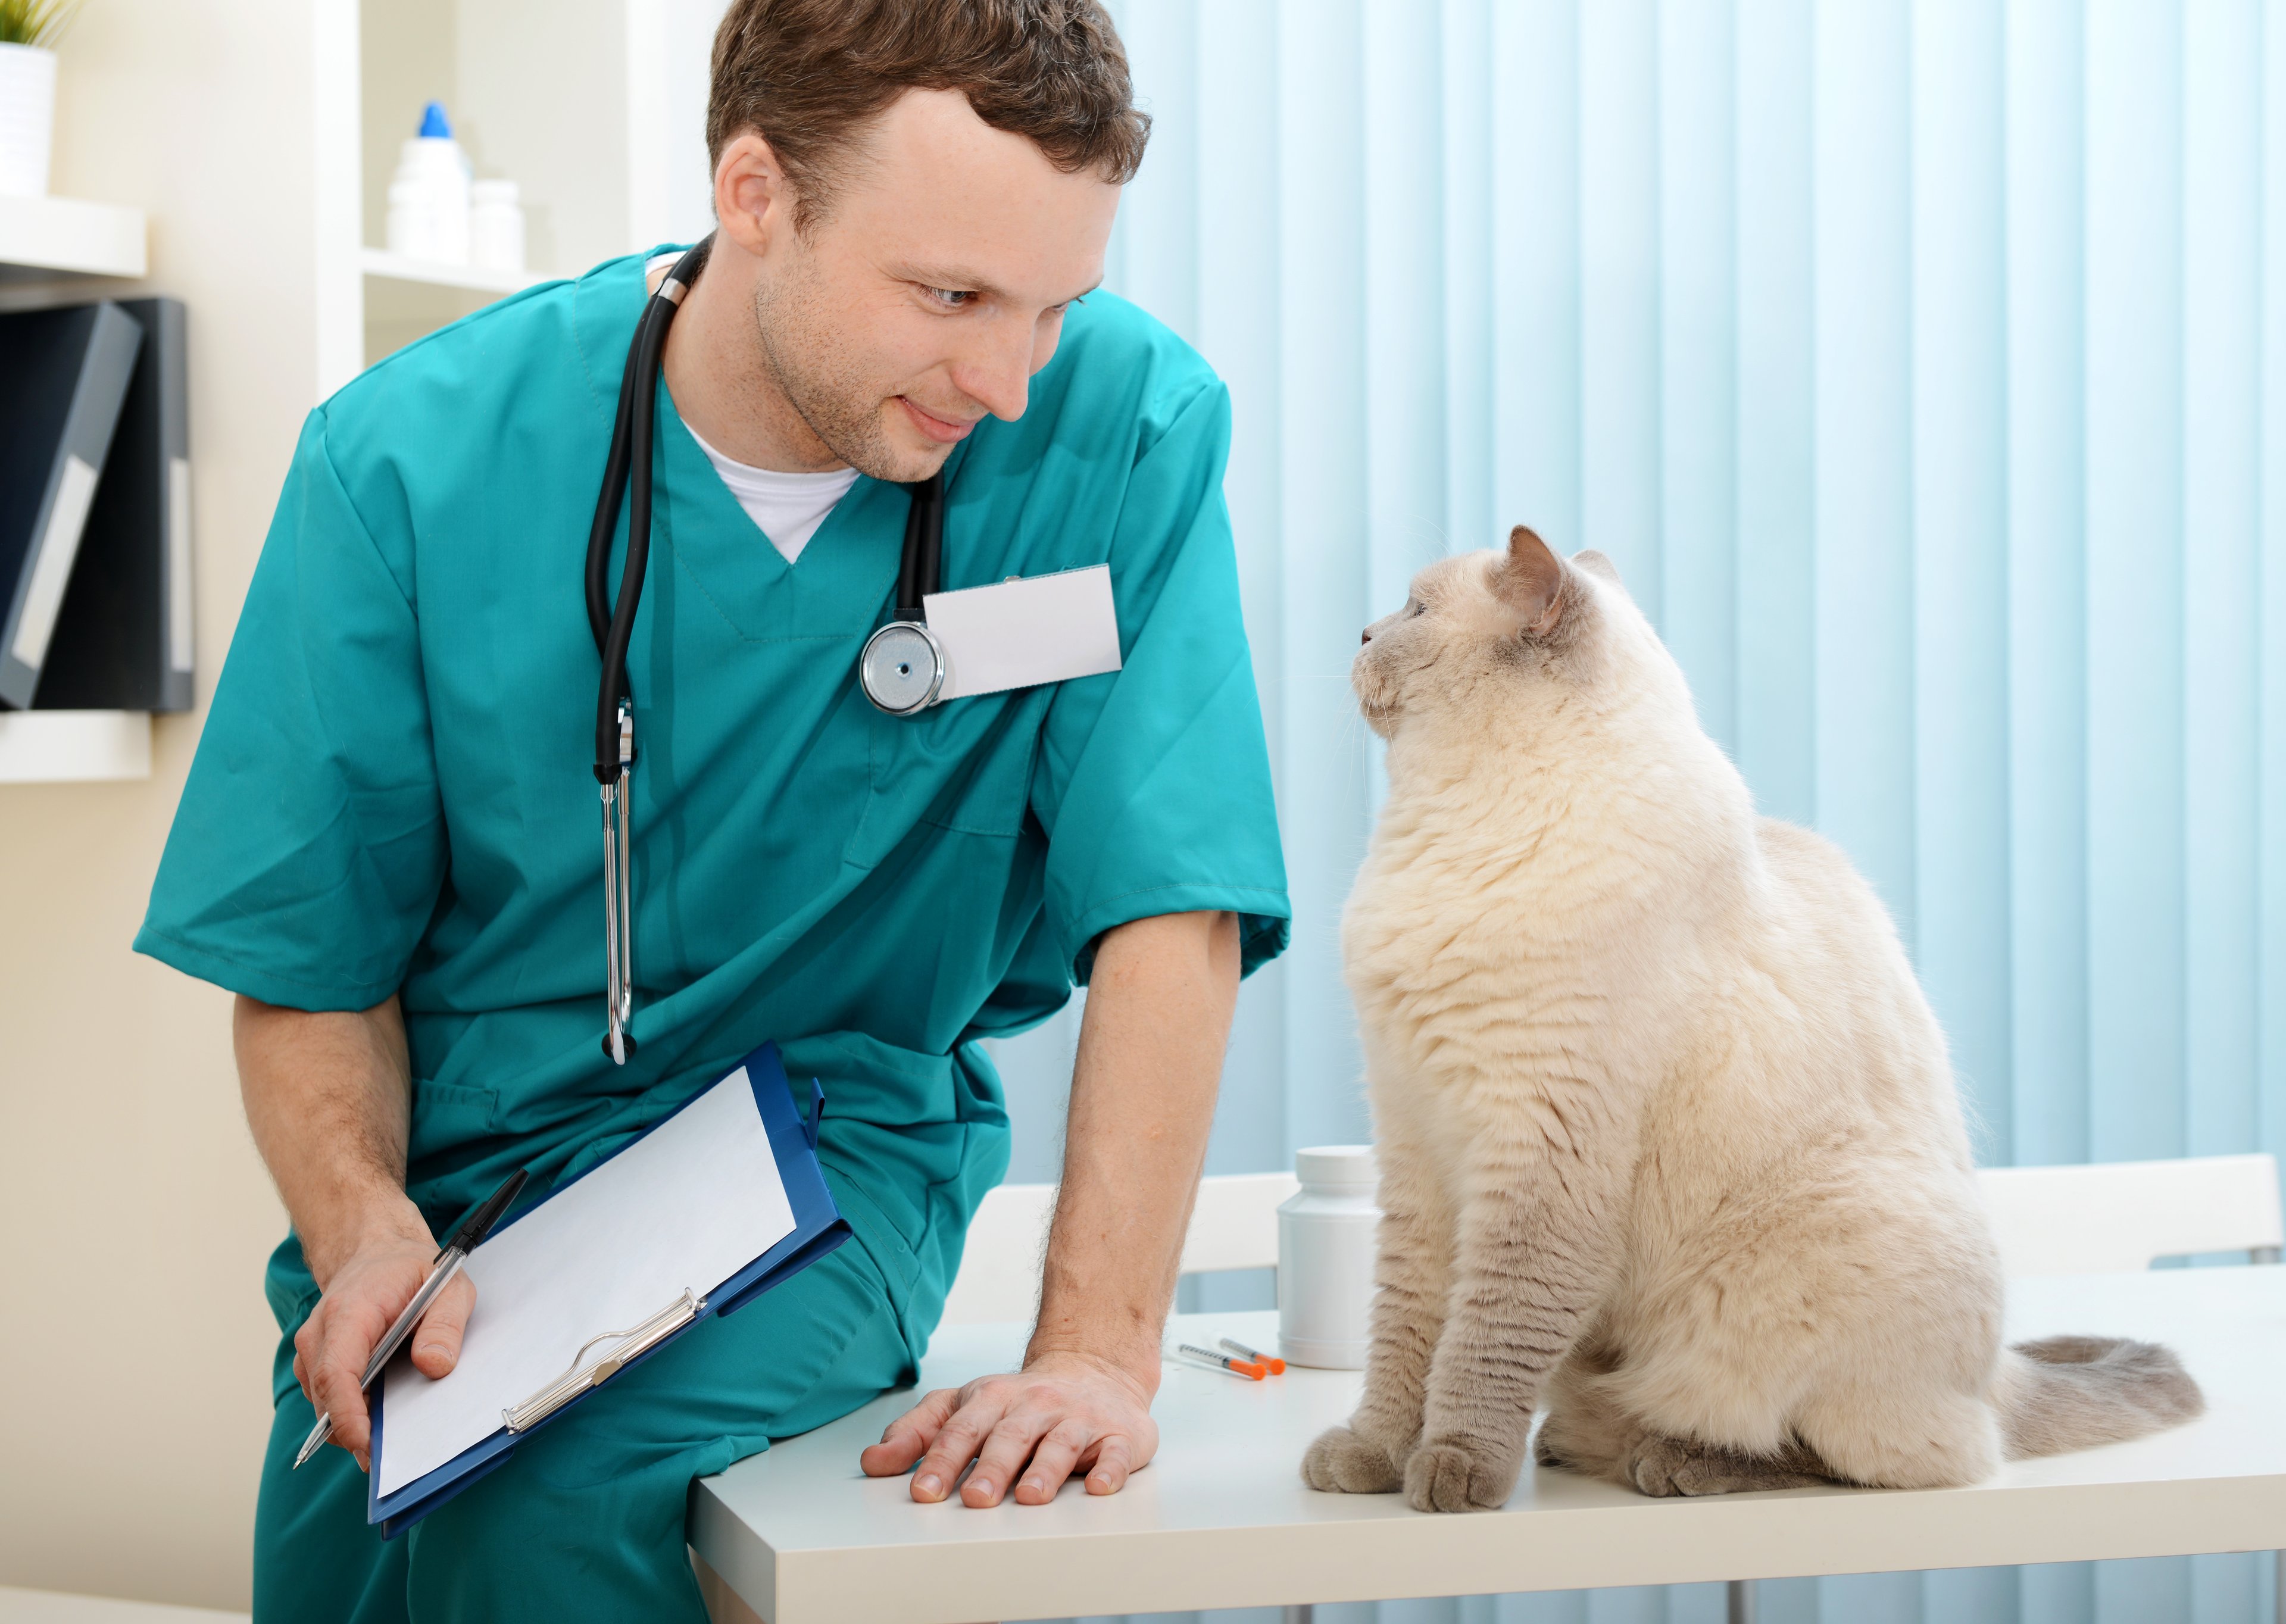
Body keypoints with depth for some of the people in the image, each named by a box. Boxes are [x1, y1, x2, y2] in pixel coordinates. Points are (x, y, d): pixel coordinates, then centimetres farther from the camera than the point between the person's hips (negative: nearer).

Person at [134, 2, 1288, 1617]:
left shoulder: (1123, 426, -15)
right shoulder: (409, 459, -11)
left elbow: (1170, 919, -15)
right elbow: (307, 958, -4)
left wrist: (1098, 1352, -23)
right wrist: (367, 1233, -22)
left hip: (841, 1138, -1)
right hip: (467, 1158, 2)